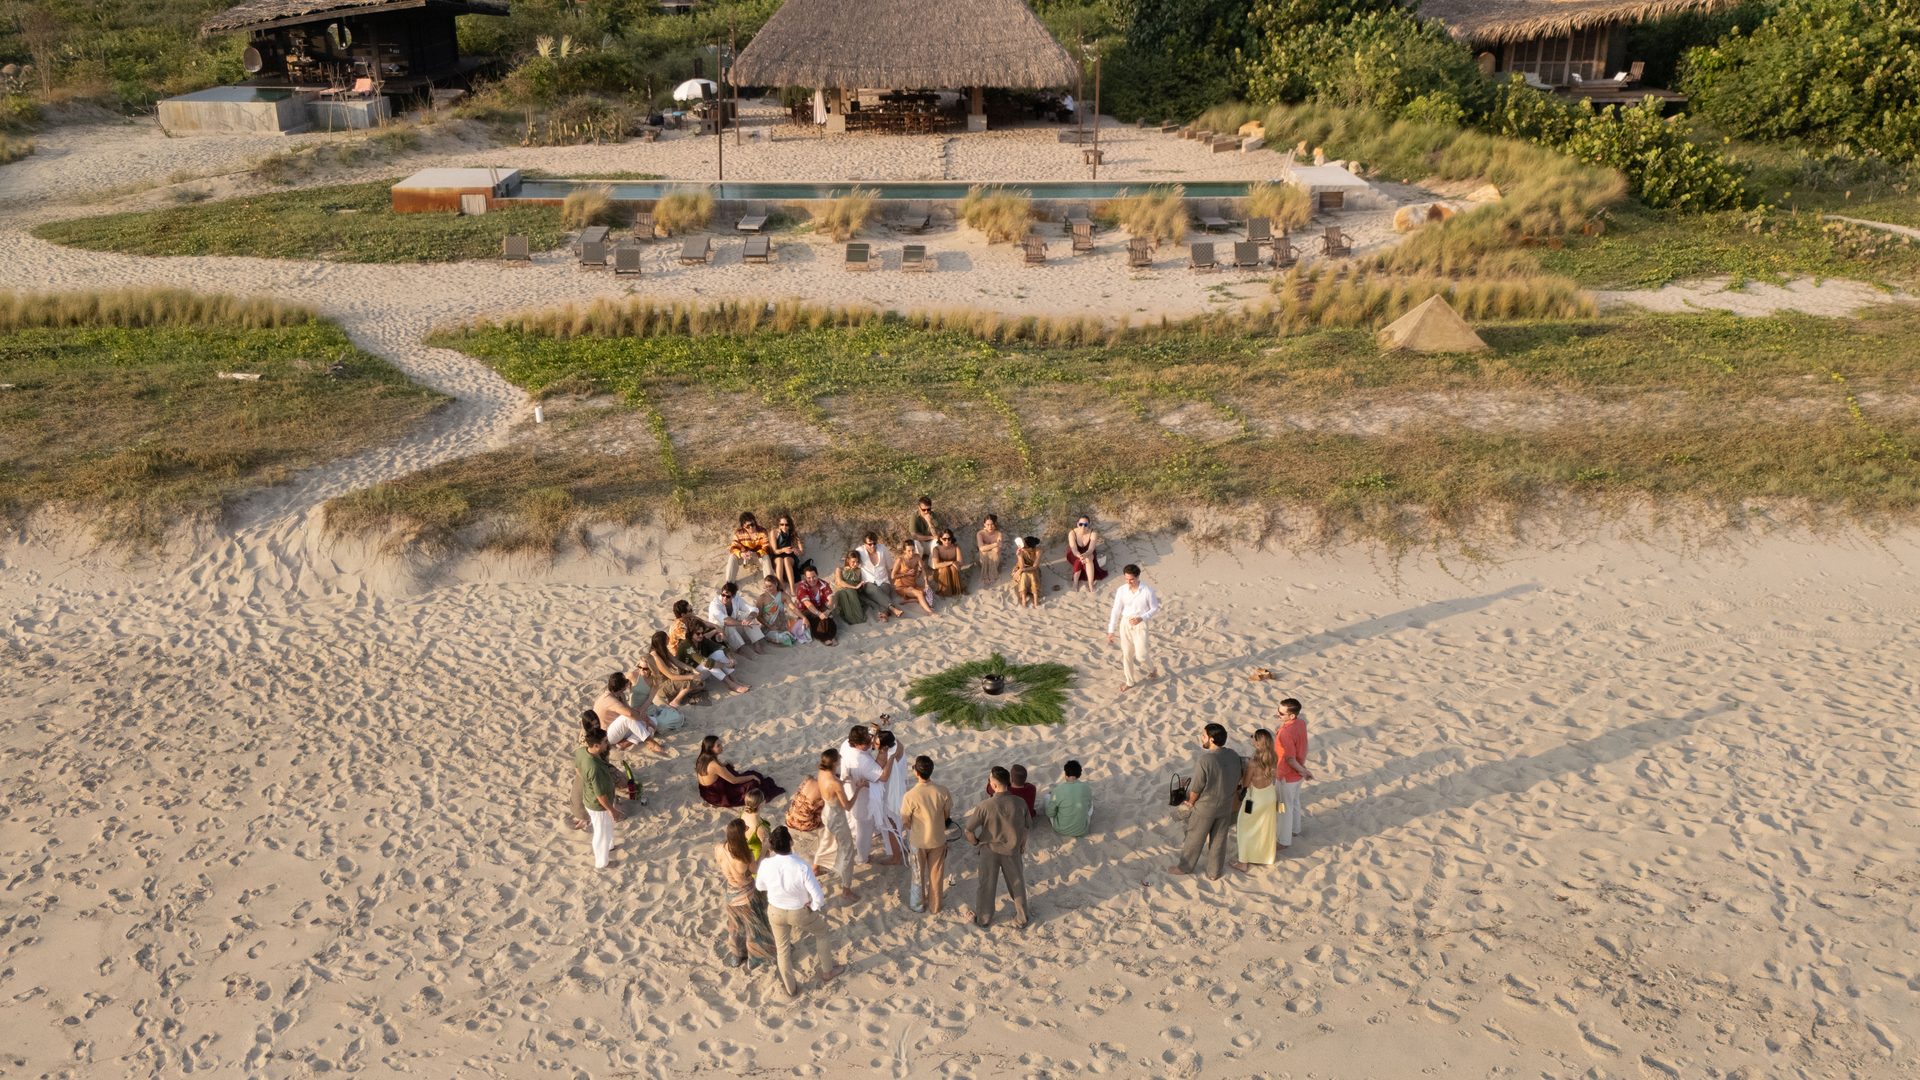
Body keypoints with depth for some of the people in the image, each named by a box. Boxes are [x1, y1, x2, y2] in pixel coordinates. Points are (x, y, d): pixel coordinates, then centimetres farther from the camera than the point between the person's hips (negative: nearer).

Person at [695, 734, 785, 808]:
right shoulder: (715, 765, -33)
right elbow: (734, 781, -23)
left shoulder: (702, 758, -8)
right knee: (752, 783, -3)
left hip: (706, 792, 9)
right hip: (718, 796, -9)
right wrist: (752, 777, -10)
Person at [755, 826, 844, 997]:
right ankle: (827, 972, 47)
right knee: (821, 932, 30)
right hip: (800, 913, -2)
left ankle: (791, 988, 46)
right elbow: (819, 899, -28)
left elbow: (759, 886, -2)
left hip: (776, 912, 2)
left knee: (782, 949, 27)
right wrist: (813, 907, -6)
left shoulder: (765, 865, -24)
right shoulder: (802, 868, -34)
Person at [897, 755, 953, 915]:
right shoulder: (943, 792, -19)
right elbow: (947, 816, -3)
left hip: (918, 842, -2)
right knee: (936, 874, 21)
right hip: (938, 840, 2)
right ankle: (934, 907, 37)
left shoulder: (910, 796, -27)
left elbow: (905, 823, -14)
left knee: (919, 874, 23)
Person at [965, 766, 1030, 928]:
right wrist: (1022, 847, 13)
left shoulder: (986, 805, -28)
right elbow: (1024, 829, -5)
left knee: (987, 885, 19)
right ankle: (1021, 918, 39)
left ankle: (983, 919, 38)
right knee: (1016, 883, 22)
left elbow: (969, 828, -20)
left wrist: (975, 842, 1)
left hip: (990, 850, -2)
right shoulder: (1020, 803, -20)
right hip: (1012, 850, 2)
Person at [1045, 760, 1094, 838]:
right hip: (1082, 830, 2)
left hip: (1061, 830, -2)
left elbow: (1050, 813, -10)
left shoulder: (1058, 790, -23)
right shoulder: (1087, 788, -13)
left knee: (1048, 794, 19)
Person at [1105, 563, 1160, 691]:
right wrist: (1111, 631, -7)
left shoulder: (1147, 591, -16)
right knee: (1126, 655, 11)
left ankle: (1151, 670, 28)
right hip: (1125, 623, 3)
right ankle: (1130, 681, 28)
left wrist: (1141, 618, -20)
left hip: (1140, 625, -3)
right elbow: (1116, 611, -5)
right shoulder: (1121, 590, -9)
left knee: (1141, 656, -5)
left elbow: (1155, 609, -5)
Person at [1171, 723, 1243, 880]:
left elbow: (1196, 788, -20)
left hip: (1205, 808, -5)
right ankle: (1216, 871, 32)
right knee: (1219, 839, 19)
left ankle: (1186, 866, 32)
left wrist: (1191, 802, -1)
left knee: (1195, 838, 15)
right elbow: (1237, 781, 2)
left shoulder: (1204, 760, -28)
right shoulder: (1234, 756, -10)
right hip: (1225, 807, 5)